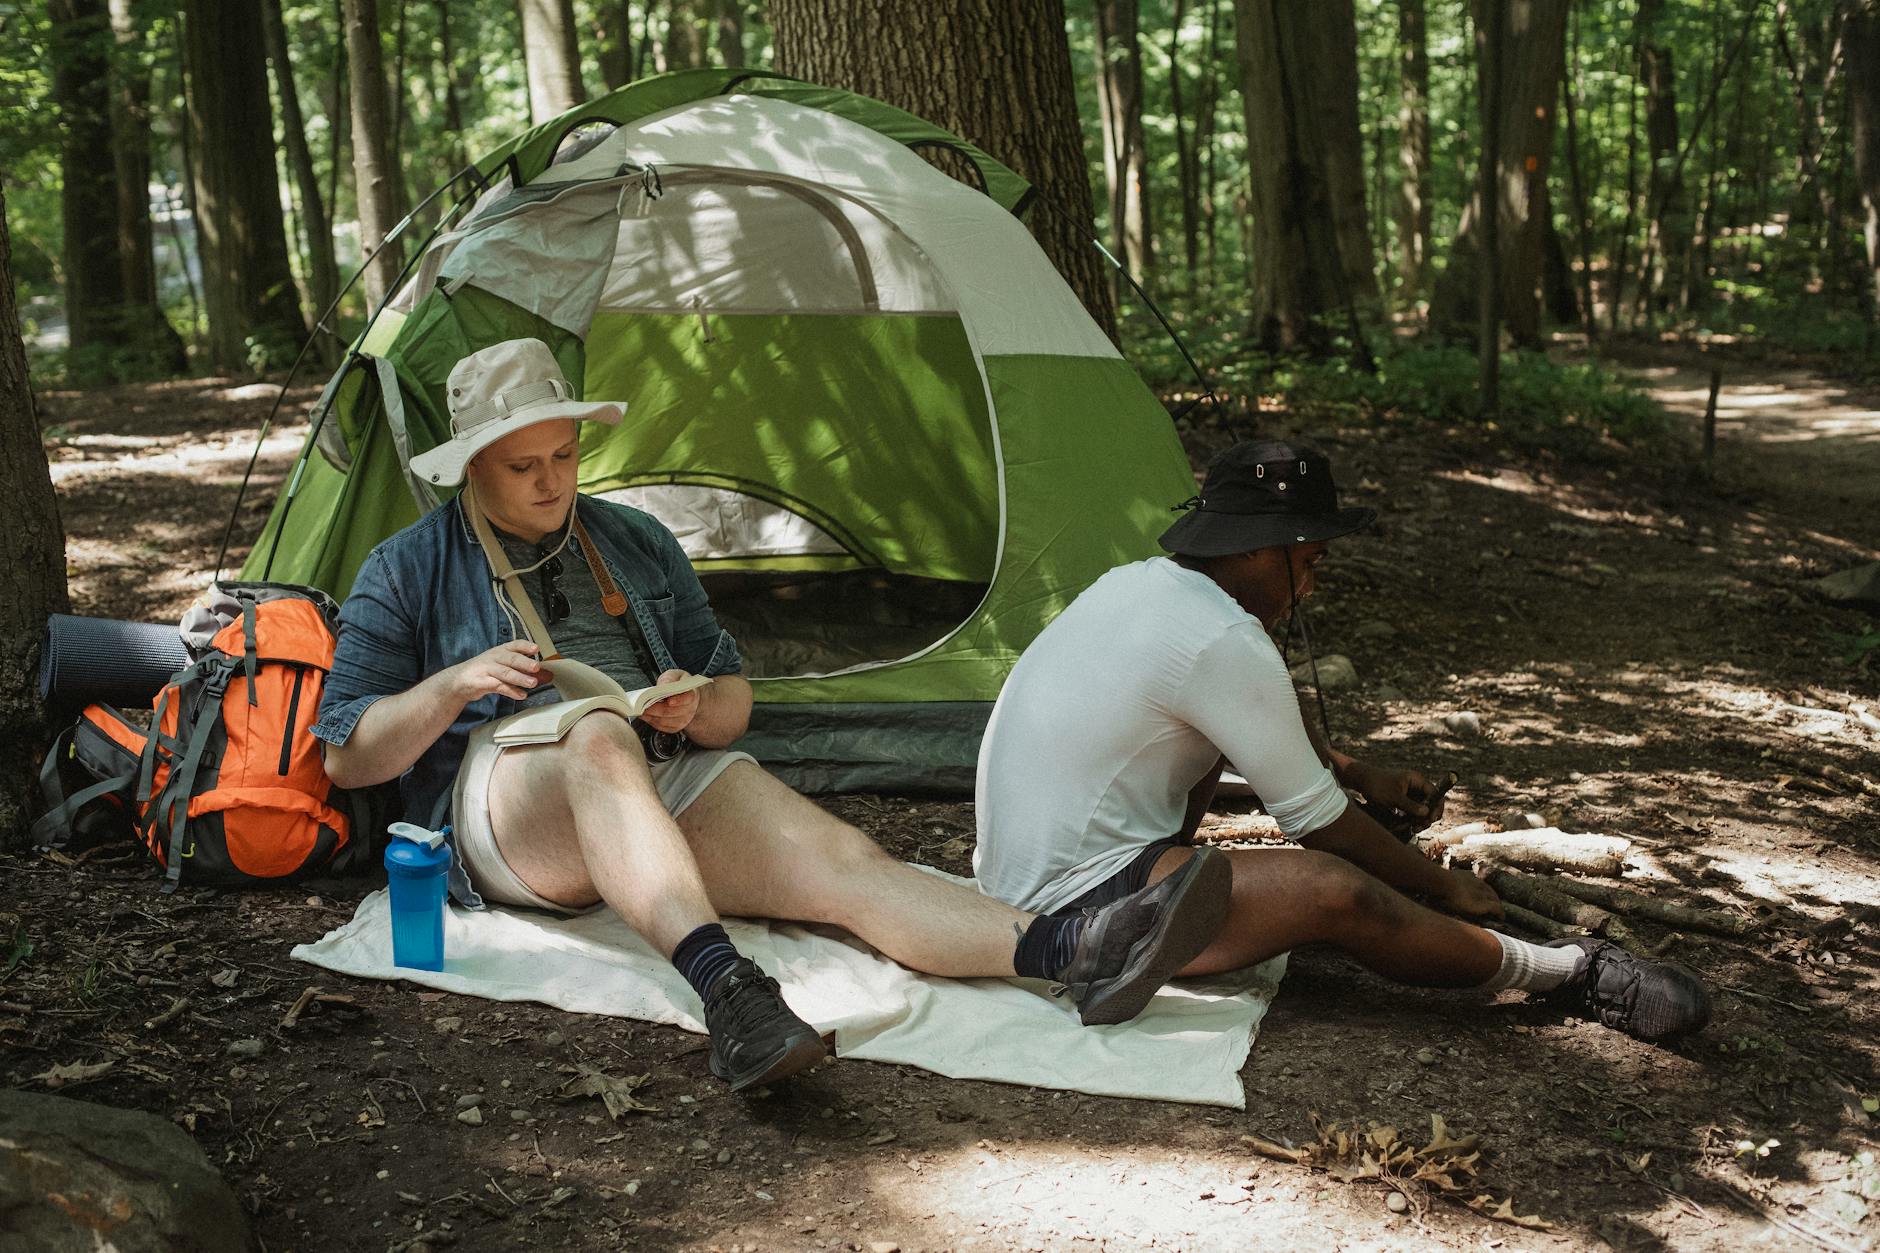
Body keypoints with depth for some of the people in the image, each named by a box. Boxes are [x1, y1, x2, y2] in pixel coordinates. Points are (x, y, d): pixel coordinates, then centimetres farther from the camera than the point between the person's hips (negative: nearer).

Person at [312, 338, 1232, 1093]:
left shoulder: (637, 543, 21)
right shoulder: (407, 573, 11)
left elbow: (733, 702, 21)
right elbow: (345, 757, 5)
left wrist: (697, 709, -5)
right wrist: (454, 684, -12)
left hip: (664, 782, 4)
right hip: (507, 801, -3)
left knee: (838, 857, -24)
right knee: (599, 732, -40)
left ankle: (1072, 952, -45)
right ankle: (722, 988, -60)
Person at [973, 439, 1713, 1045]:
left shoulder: (1139, 583, 8)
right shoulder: (1223, 643, -20)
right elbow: (1318, 822, -10)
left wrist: (1362, 775, 25)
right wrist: (1446, 889, 4)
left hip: (1013, 876, 10)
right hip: (1075, 906, -10)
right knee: (1333, 890, -21)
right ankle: (1568, 973, -4)